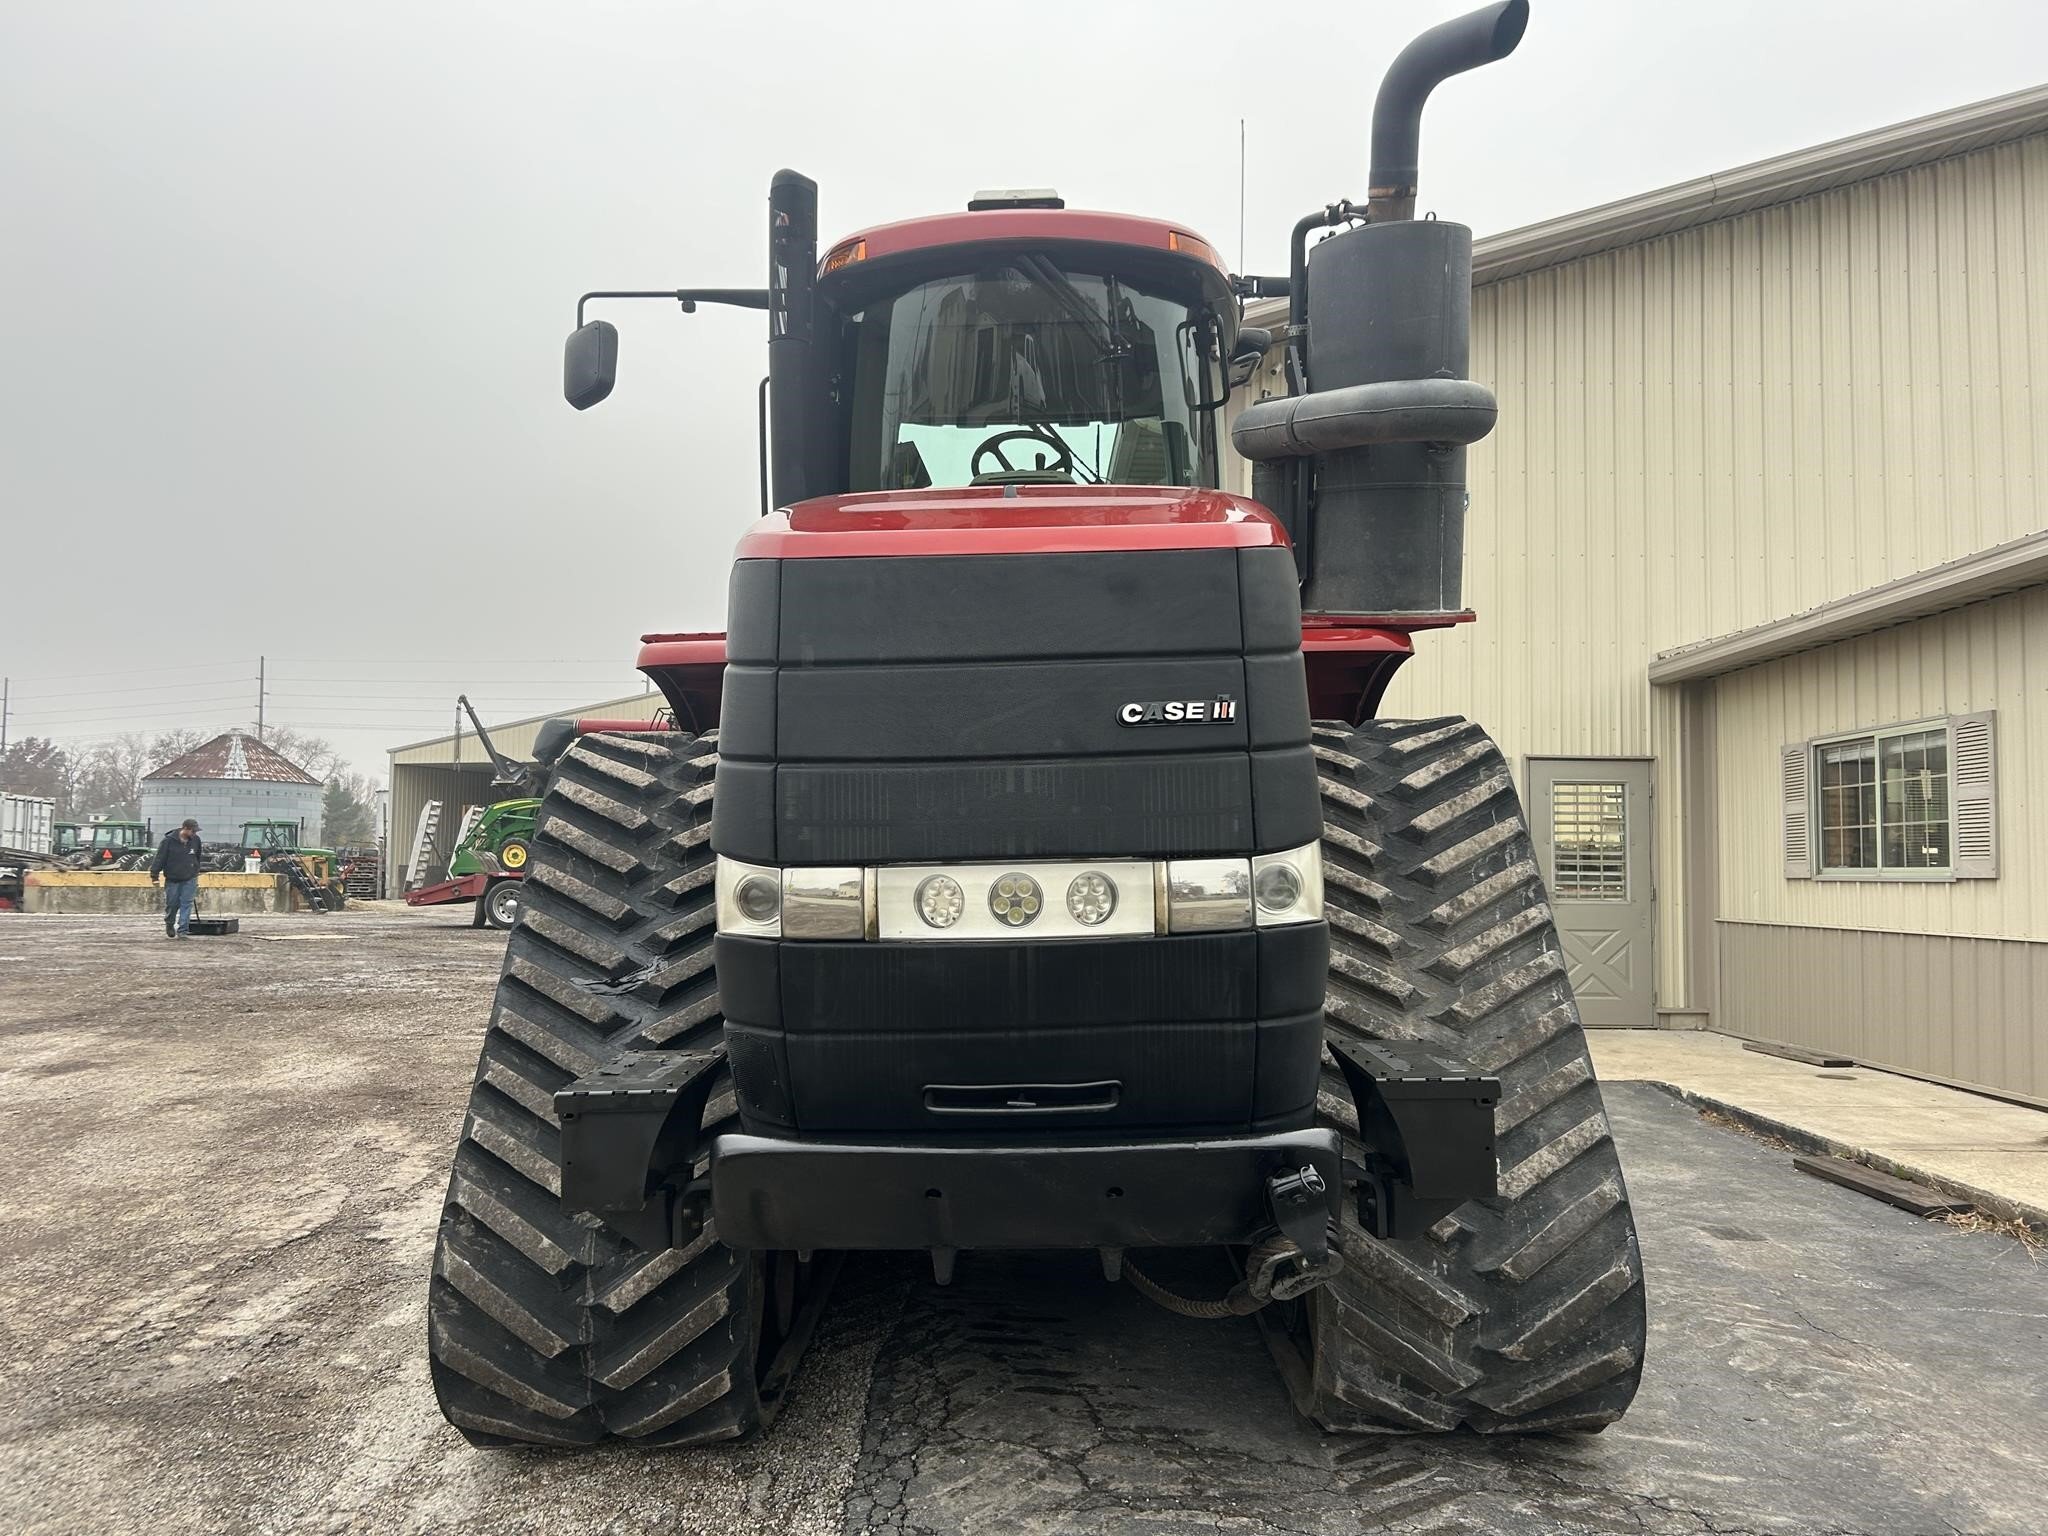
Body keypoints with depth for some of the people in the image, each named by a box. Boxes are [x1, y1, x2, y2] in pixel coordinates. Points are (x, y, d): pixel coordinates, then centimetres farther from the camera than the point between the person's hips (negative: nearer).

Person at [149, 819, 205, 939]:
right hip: (172, 879, -2)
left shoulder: (196, 840, 1)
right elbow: (160, 857, -9)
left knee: (186, 904, -6)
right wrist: (154, 875, -10)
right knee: (171, 904, 8)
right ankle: (169, 925, 35)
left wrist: (196, 872, 25)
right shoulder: (170, 840, -11)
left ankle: (183, 931, -6)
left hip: (189, 879, 2)